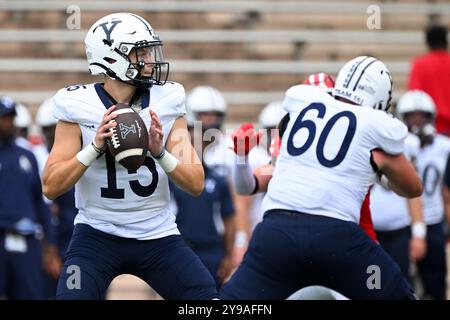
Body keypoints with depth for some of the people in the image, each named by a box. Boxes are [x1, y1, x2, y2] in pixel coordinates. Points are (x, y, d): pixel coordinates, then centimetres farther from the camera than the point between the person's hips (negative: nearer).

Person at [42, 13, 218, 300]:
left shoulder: (166, 105, -2)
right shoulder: (79, 108, -8)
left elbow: (196, 185, -4)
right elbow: (51, 187, -10)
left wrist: (160, 152, -21)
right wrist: (95, 147, -23)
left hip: (158, 236, 2)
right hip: (98, 233, -2)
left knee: (207, 296, -7)